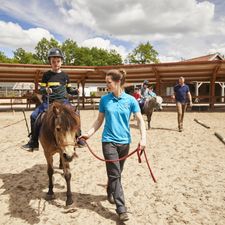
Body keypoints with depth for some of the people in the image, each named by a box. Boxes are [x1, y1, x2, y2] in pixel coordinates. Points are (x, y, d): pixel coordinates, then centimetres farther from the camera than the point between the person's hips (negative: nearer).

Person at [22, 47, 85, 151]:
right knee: (34, 116, -14)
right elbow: (41, 89, 4)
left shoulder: (65, 75, 8)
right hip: (48, 101, 0)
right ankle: (33, 142, -2)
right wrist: (45, 90, -19)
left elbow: (69, 90, 15)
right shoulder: (46, 75, 4)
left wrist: (76, 91, -5)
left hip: (62, 100, 0)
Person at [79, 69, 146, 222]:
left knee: (116, 173, 18)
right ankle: (121, 209, 3)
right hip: (109, 141, -1)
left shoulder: (130, 100, -5)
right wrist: (89, 133, -5)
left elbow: (140, 120, -5)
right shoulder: (105, 99, -2)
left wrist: (143, 138, -18)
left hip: (124, 142, 1)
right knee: (115, 175, -5)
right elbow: (100, 120, 6)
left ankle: (110, 192, 45)